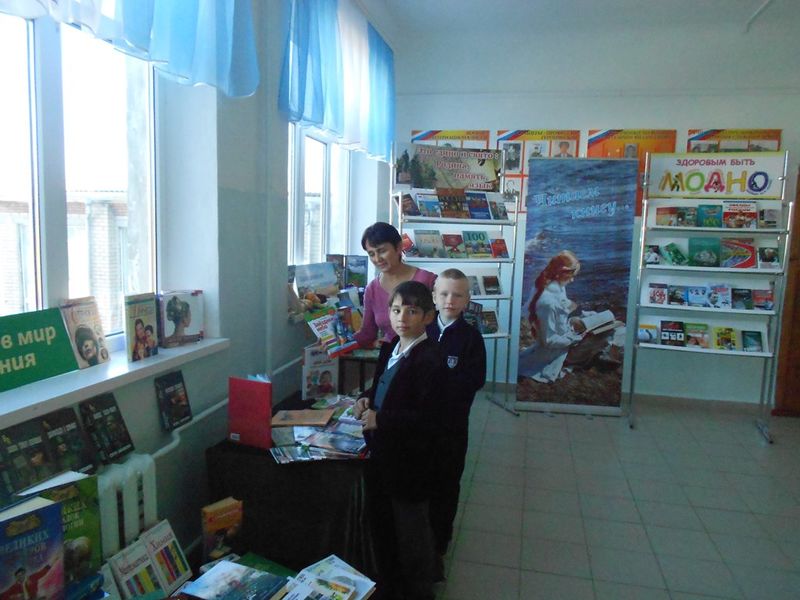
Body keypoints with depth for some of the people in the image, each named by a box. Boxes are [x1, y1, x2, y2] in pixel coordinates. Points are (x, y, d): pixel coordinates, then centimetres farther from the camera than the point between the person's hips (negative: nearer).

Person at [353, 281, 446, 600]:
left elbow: (429, 419, -26)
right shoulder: (389, 349, 4)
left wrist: (380, 420, -27)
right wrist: (367, 399, -2)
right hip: (382, 455, 8)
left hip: (409, 463, -8)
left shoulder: (429, 360, -22)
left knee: (412, 535, 13)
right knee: (382, 526, 24)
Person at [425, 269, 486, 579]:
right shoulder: (422, 330, 2)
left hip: (451, 424, -2)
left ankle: (438, 548, 28)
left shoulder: (470, 336, -5)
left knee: (445, 487, 10)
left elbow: (475, 380, -14)